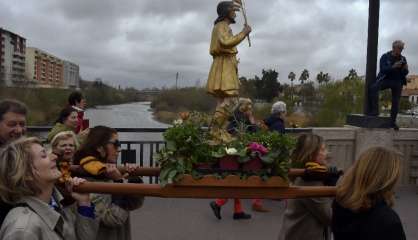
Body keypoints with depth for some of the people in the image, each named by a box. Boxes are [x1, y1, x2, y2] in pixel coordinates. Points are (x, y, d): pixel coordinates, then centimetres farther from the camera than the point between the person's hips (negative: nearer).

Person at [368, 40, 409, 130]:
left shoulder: (403, 59, 5)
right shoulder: (385, 57, -4)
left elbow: (405, 73, 6)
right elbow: (382, 69, -15)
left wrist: (405, 69, -17)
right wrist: (393, 66, -30)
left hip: (397, 82, 3)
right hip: (386, 79, -3)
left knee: (396, 102, 1)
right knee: (373, 88, -31)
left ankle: (393, 122, 14)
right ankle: (375, 110, -25)